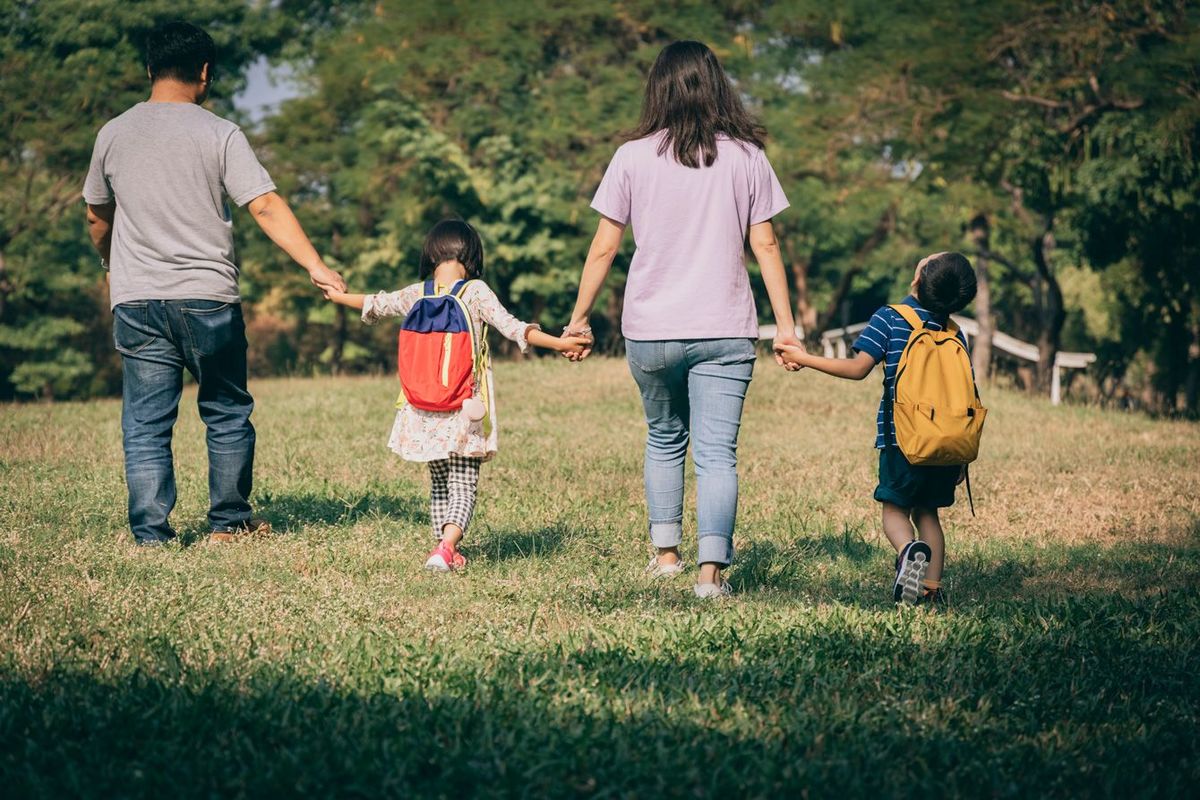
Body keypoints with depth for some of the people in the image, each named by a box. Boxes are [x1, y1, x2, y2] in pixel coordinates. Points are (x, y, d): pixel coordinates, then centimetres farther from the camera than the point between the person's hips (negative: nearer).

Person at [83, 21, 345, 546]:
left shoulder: (114, 135, 5)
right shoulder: (219, 134, -5)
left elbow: (97, 218, 18)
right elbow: (266, 207, -13)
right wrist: (315, 267, -13)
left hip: (136, 302, 2)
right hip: (208, 300, -2)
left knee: (146, 425, 5)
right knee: (228, 416, 14)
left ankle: (150, 533, 2)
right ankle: (230, 522, 19)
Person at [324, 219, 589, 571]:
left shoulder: (416, 294, 5)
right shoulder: (476, 292, -6)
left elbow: (375, 304, 21)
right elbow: (512, 327, -14)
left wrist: (339, 296, 40)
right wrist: (560, 343, -15)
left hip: (425, 411, 4)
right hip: (465, 410, -4)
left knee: (439, 483, 18)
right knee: (463, 486, -2)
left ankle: (446, 549, 19)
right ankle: (446, 547, -21)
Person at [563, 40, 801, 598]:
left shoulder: (633, 157, -1)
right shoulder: (746, 157, 1)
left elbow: (604, 247, 0)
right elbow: (764, 244, 1)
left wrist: (579, 317, 10)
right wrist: (785, 324, 6)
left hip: (650, 330, 1)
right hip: (725, 332, -1)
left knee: (664, 439, 21)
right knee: (717, 452, -1)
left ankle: (665, 552, 24)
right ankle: (711, 568, -13)